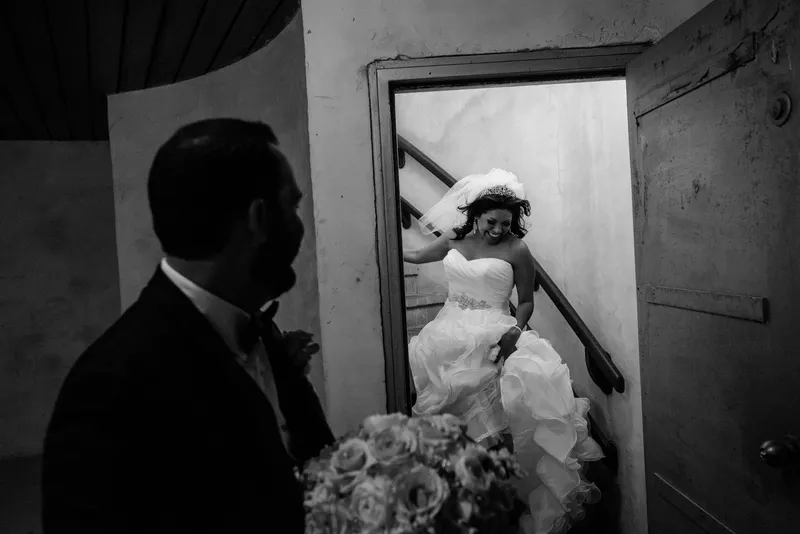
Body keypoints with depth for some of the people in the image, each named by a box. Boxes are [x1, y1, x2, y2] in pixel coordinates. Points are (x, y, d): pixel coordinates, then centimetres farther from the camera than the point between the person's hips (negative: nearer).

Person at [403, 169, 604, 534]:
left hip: (491, 338, -4)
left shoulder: (516, 250, 0)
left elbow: (526, 301, 5)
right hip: (448, 333, 5)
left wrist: (516, 330, -13)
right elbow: (415, 256, 27)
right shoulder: (453, 241, 11)